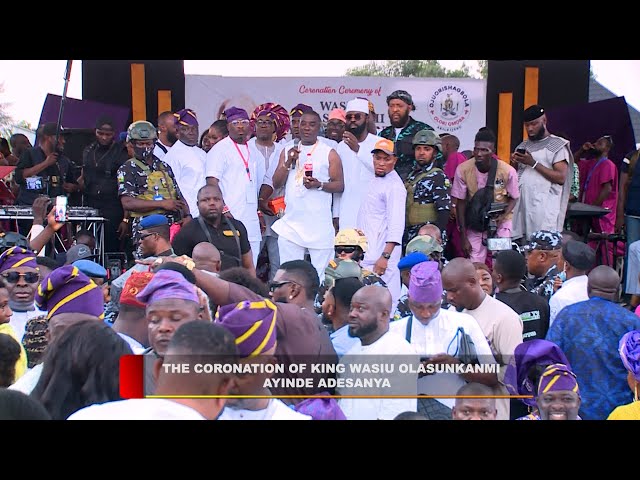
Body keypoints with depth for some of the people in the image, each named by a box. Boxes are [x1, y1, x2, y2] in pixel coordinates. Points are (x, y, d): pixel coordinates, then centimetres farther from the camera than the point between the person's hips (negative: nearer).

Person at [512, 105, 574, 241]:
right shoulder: (523, 146, 21)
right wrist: (515, 163, 1)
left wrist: (533, 163, -12)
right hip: (520, 204, 5)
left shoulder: (557, 145, 2)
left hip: (543, 206, -5)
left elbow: (561, 177, -8)